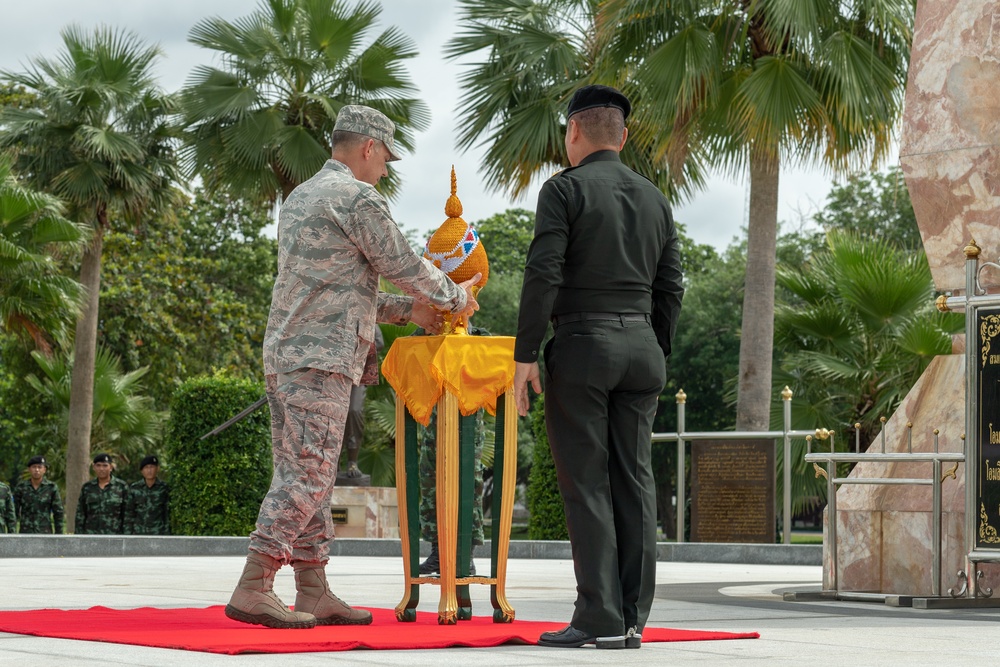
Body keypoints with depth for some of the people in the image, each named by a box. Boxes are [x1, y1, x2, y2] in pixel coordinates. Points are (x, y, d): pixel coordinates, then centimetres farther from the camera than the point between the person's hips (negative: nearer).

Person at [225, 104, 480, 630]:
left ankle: (313, 592, 11)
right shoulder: (358, 198, -8)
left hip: (284, 353, 10)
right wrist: (454, 298, 14)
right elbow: (404, 266, -3)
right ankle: (252, 590, -14)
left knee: (305, 474, 9)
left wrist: (407, 309, 26)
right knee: (306, 474, -10)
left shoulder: (298, 199, 22)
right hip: (321, 357, -10)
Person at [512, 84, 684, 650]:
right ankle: (633, 618, 5)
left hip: (581, 346, -5)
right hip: (642, 346, 6)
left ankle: (600, 618, -8)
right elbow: (670, 288, 14)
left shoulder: (566, 188, -4)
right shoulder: (655, 199, 15)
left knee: (586, 482, -4)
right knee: (633, 480, 6)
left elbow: (543, 275, -12)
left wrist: (525, 355, -10)